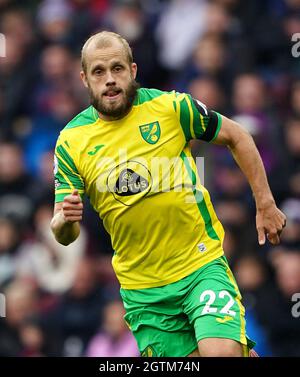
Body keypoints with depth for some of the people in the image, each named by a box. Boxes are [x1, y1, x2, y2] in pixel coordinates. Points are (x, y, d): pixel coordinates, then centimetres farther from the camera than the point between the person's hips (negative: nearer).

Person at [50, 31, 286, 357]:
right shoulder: (71, 142, -4)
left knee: (222, 353, -23)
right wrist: (65, 221, -25)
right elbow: (63, 235, -2)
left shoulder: (171, 107, -8)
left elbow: (237, 137, 7)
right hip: (141, 289, 3)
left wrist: (265, 204, 5)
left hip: (203, 265, -2)